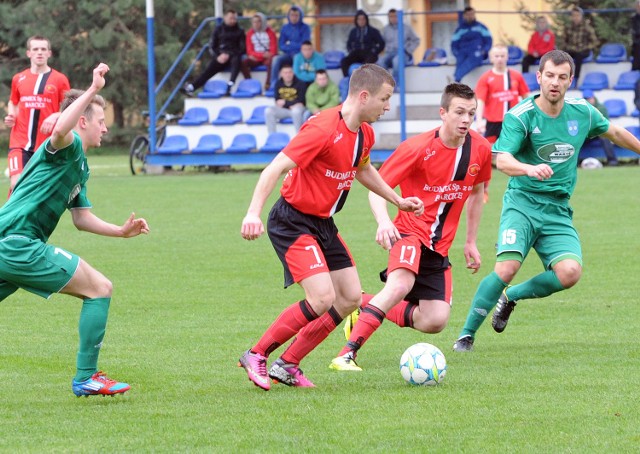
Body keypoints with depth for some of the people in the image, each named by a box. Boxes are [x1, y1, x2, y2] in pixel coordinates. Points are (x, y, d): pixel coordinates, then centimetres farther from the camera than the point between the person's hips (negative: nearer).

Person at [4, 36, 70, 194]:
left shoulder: (59, 79, 2)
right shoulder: (19, 79, 9)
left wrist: (55, 116, -16)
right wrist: (11, 116, 4)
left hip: (47, 145, -1)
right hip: (20, 144, 1)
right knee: (16, 184, -16)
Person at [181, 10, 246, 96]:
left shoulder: (239, 31, 11)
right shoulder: (218, 30, 14)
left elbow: (243, 48, 2)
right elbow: (212, 47, 11)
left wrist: (229, 55, -13)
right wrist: (217, 56, -9)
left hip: (233, 56, -1)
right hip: (220, 56, 1)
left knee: (236, 60, -38)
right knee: (209, 70, -24)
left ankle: (229, 86, -50)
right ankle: (191, 87, -35)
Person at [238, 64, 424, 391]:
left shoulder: (365, 134, 5)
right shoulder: (324, 129, -23)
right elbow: (277, 167, -28)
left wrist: (398, 201, 29)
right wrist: (254, 212, -38)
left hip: (323, 224, 9)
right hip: (293, 222, -9)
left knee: (350, 297, 4)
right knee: (322, 298, -20)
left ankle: (286, 366, 12)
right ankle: (256, 356, -5)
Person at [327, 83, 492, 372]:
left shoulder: (480, 149, -1)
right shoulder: (418, 148, -15)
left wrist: (471, 242, 19)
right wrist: (383, 222, -32)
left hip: (440, 245, 6)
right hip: (410, 232, -6)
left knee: (435, 322, -6)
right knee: (401, 284, -36)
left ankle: (366, 307, 16)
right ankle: (346, 355, -35)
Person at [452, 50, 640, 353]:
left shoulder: (583, 113, 4)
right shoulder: (520, 117, -11)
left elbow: (615, 133, 24)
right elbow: (502, 160, -25)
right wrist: (530, 169, -44)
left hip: (558, 211, 4)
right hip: (523, 203, -4)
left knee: (570, 272, -20)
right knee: (507, 268, -24)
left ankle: (512, 296, 8)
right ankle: (467, 335, -7)